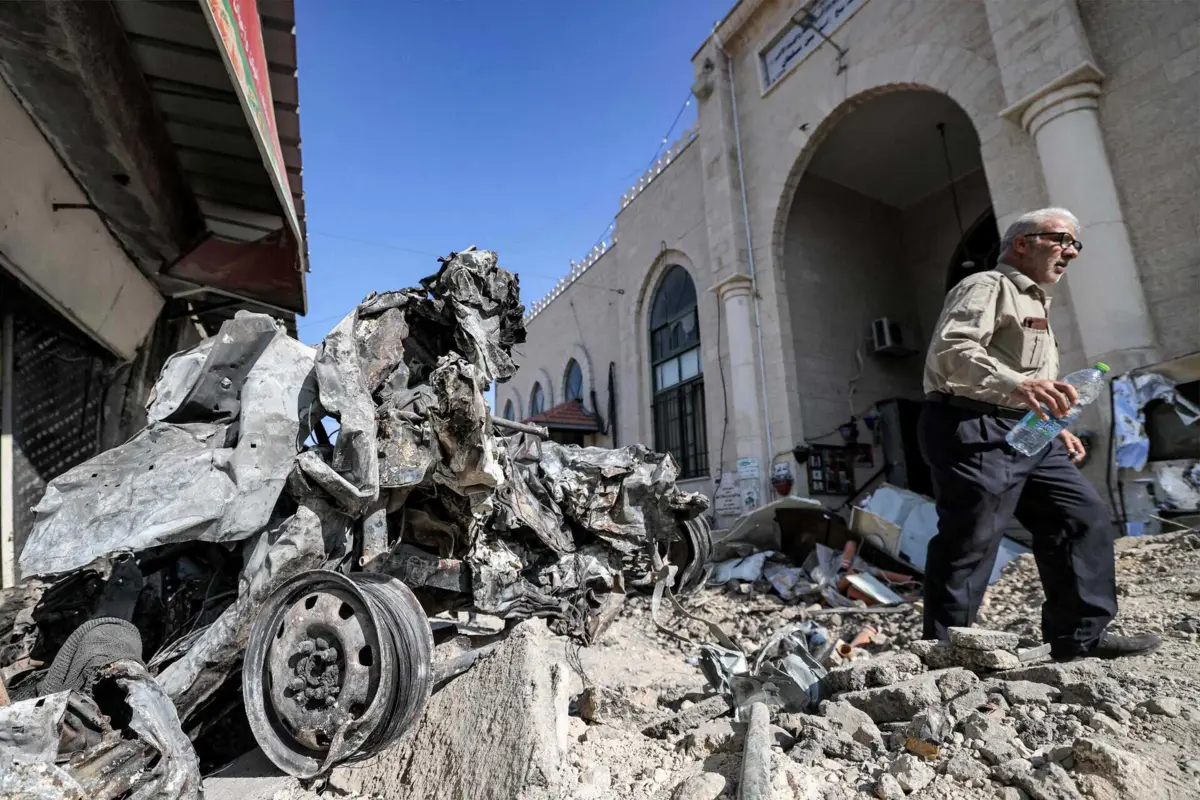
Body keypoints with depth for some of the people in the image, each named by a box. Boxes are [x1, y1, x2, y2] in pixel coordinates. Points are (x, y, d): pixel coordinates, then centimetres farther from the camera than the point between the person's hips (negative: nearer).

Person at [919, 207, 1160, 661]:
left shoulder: (1035, 304, 30)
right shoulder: (988, 286, -3)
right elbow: (951, 350, -22)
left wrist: (1055, 426, 23)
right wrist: (1016, 385, -35)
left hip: (1026, 434, 10)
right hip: (975, 429, -10)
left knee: (1084, 519, 6)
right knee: (970, 543, -10)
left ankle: (1082, 637, 15)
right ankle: (944, 650, -1)